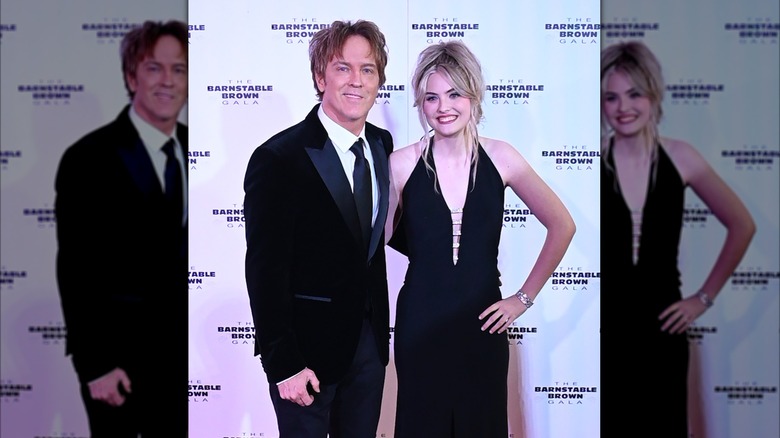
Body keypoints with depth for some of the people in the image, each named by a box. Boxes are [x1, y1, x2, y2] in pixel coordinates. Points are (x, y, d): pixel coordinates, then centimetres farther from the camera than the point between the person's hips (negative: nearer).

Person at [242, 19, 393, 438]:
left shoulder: (381, 144, 3)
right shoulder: (278, 158, -16)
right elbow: (265, 272, -16)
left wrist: (379, 323, 8)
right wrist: (282, 364, -16)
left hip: (370, 337, 6)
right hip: (309, 345, -6)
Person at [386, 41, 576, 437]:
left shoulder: (500, 158, -3)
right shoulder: (402, 163, -7)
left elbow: (562, 226, 5)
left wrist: (524, 297, 3)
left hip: (483, 325, 1)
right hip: (420, 326, -1)